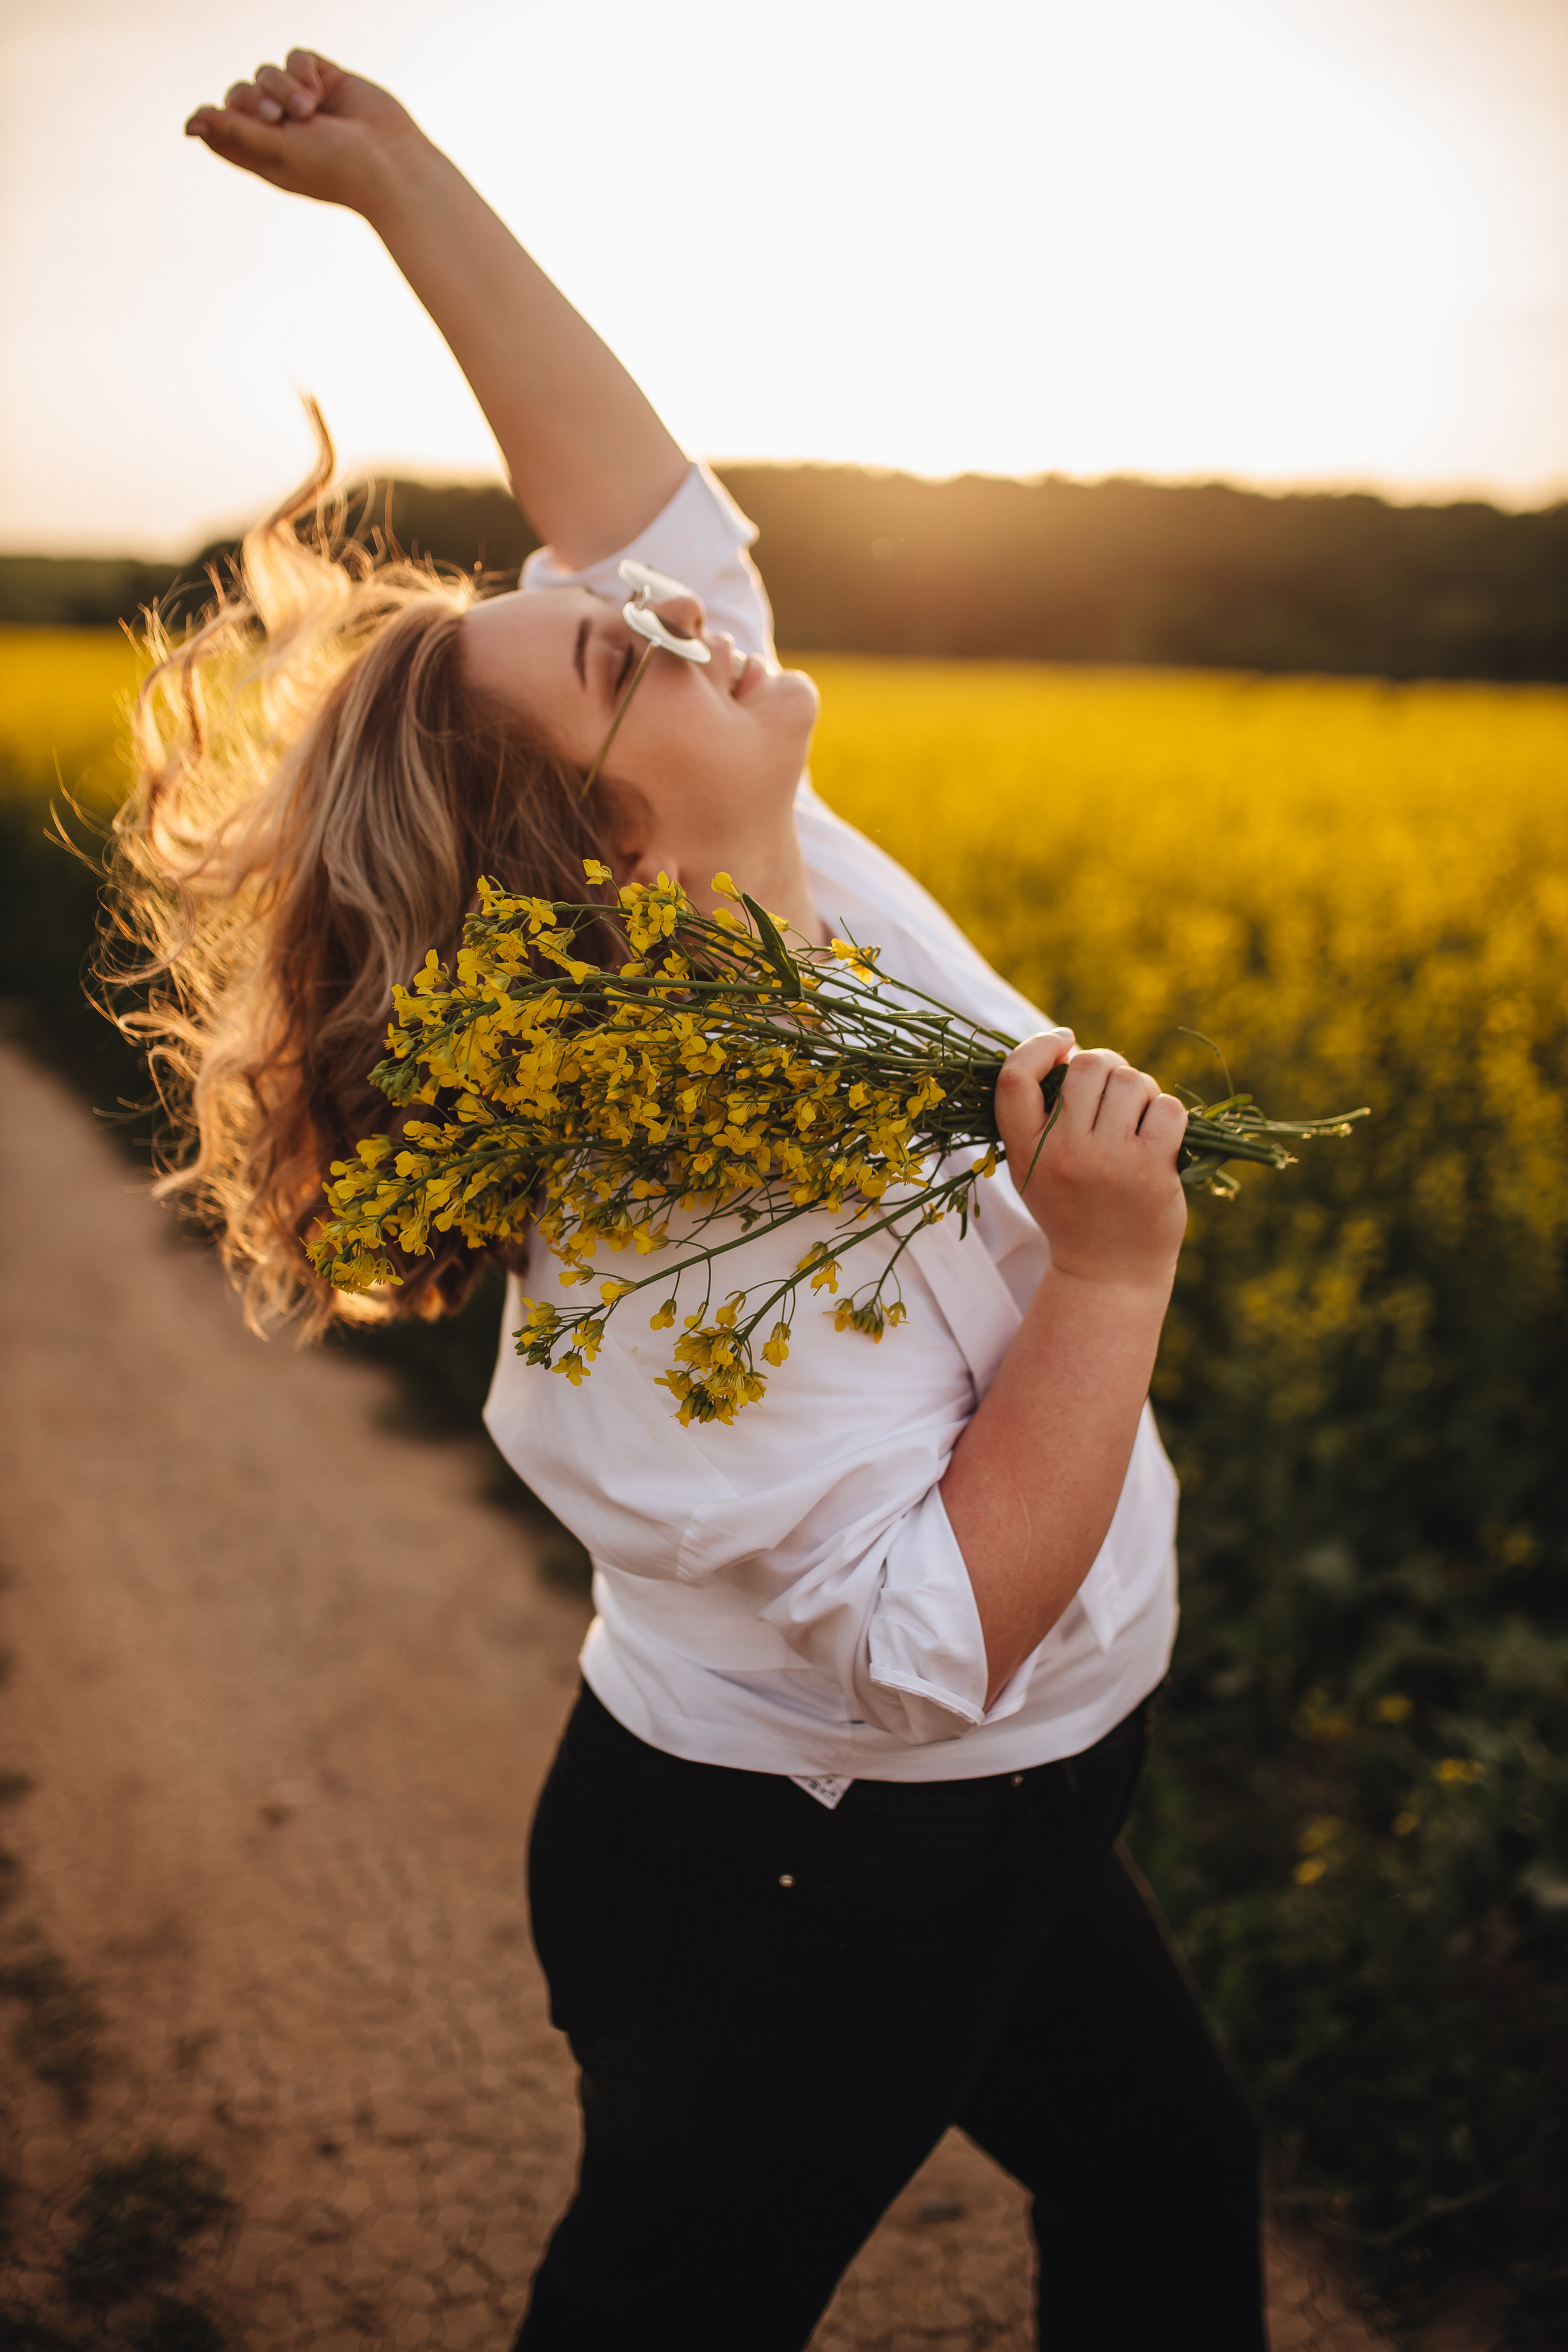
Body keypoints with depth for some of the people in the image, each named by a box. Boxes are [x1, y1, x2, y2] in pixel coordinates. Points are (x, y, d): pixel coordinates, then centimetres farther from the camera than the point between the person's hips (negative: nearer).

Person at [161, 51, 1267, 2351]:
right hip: (793, 1900, -8)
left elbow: (649, 500, -3)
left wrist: (405, 169, -2)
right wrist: (1112, 1267, -32)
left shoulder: (794, 879, -10)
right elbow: (948, 1641, -32)